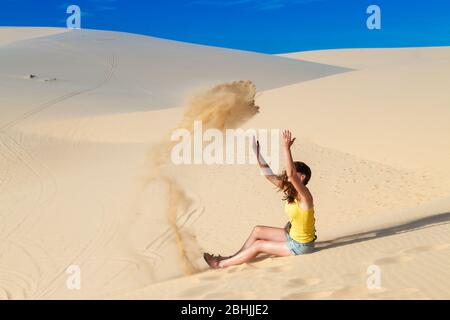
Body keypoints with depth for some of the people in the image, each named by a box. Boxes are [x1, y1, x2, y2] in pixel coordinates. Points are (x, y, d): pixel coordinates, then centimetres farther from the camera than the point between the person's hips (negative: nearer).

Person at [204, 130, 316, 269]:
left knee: (259, 245, -5)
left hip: (300, 246, -8)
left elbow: (291, 174, -46)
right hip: (292, 236, 8)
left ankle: (221, 264, 8)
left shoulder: (304, 196, -27)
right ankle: (233, 257, 22)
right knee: (257, 230, 9)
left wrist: (286, 148, -51)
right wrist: (257, 152, -9)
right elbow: (269, 174, -4)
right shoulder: (291, 190, -3)